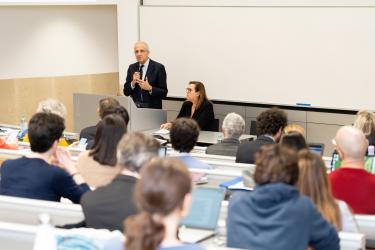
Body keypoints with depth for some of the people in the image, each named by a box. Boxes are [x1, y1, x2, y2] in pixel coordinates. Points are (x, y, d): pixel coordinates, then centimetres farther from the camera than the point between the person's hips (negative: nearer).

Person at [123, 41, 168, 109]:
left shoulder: (158, 67, -6)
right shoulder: (132, 68, 7)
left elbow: (164, 93, -7)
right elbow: (126, 92, 5)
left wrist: (150, 88, -22)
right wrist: (133, 83, -12)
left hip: (152, 108, -3)